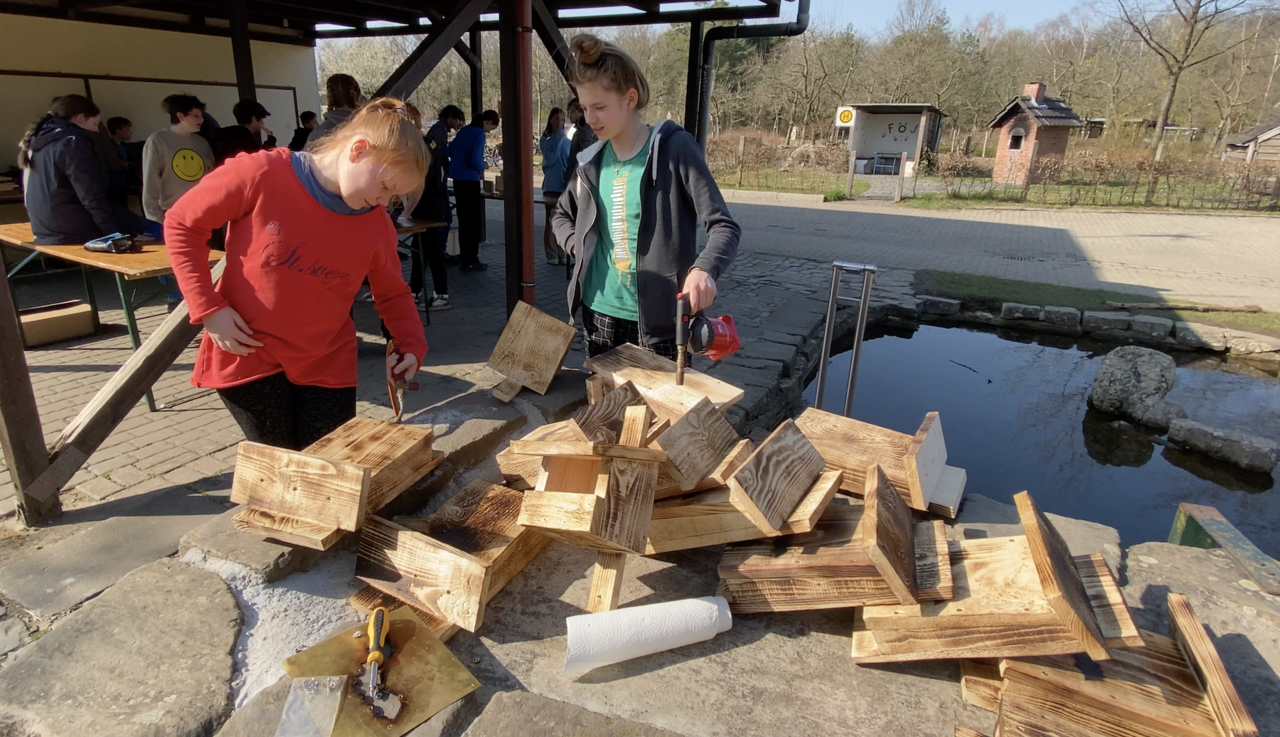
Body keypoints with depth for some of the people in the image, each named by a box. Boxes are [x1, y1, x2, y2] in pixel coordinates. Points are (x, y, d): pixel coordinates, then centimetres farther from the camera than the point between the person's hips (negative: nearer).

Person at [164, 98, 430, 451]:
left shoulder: (377, 224, -6)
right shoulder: (261, 174, -17)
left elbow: (393, 294, 9)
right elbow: (181, 224, -6)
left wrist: (411, 345, -7)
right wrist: (208, 307, -12)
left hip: (327, 363, 3)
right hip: (247, 354, -3)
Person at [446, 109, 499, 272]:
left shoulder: (465, 130, 11)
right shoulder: (479, 134, -12)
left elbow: (449, 151, 15)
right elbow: (475, 159, -20)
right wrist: (482, 169, -2)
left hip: (458, 179, 8)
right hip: (470, 180, -8)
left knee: (463, 219, 14)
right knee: (473, 221, -1)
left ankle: (464, 258, 19)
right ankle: (471, 260, 1)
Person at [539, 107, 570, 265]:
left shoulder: (567, 141, 9)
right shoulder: (545, 140, 0)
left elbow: (572, 163, 12)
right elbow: (551, 159, -14)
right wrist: (558, 140, -13)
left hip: (566, 185, 3)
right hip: (552, 185, -3)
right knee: (551, 220, 0)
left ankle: (562, 254, 12)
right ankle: (552, 255, 4)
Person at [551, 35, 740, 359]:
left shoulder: (675, 148, -10)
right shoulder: (591, 161, 6)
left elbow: (725, 226, -14)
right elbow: (561, 214, 24)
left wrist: (704, 268, -34)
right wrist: (578, 244, 3)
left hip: (660, 318, -5)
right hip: (599, 313, 5)